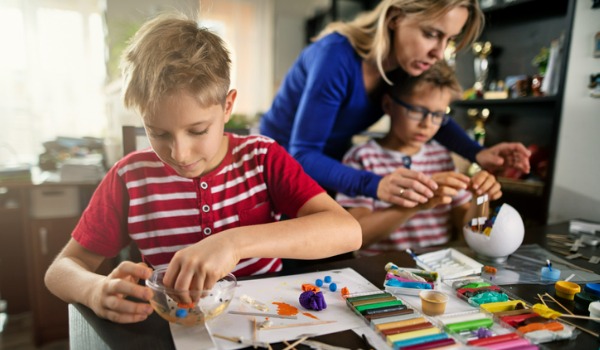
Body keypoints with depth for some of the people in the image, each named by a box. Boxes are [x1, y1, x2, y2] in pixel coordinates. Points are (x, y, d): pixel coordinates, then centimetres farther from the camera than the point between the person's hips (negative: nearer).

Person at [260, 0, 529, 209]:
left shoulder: (406, 62, -13)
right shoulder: (338, 56, -34)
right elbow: (302, 155, -34)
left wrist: (477, 154, -14)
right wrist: (374, 185, -50)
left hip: (327, 170, 6)